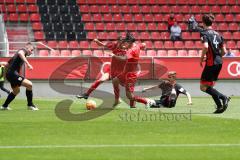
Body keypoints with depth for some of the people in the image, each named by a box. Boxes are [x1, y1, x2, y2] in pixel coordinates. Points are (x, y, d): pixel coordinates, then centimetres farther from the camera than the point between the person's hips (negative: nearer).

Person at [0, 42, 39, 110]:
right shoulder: (23, 50, -4)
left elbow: (8, 64, 32)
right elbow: (20, 53, -33)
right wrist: (28, 63, -40)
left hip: (9, 74, 11)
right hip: (13, 73, -11)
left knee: (16, 91, 31)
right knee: (29, 84, -19)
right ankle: (30, 105, -11)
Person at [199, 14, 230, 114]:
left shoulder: (204, 33, -7)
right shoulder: (217, 34, 14)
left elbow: (206, 46, -24)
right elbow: (224, 51, 12)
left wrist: (202, 58, -11)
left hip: (211, 63, -7)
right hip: (219, 62, 7)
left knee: (203, 87, -2)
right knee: (210, 86, 17)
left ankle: (223, 97, -15)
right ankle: (220, 106, 6)